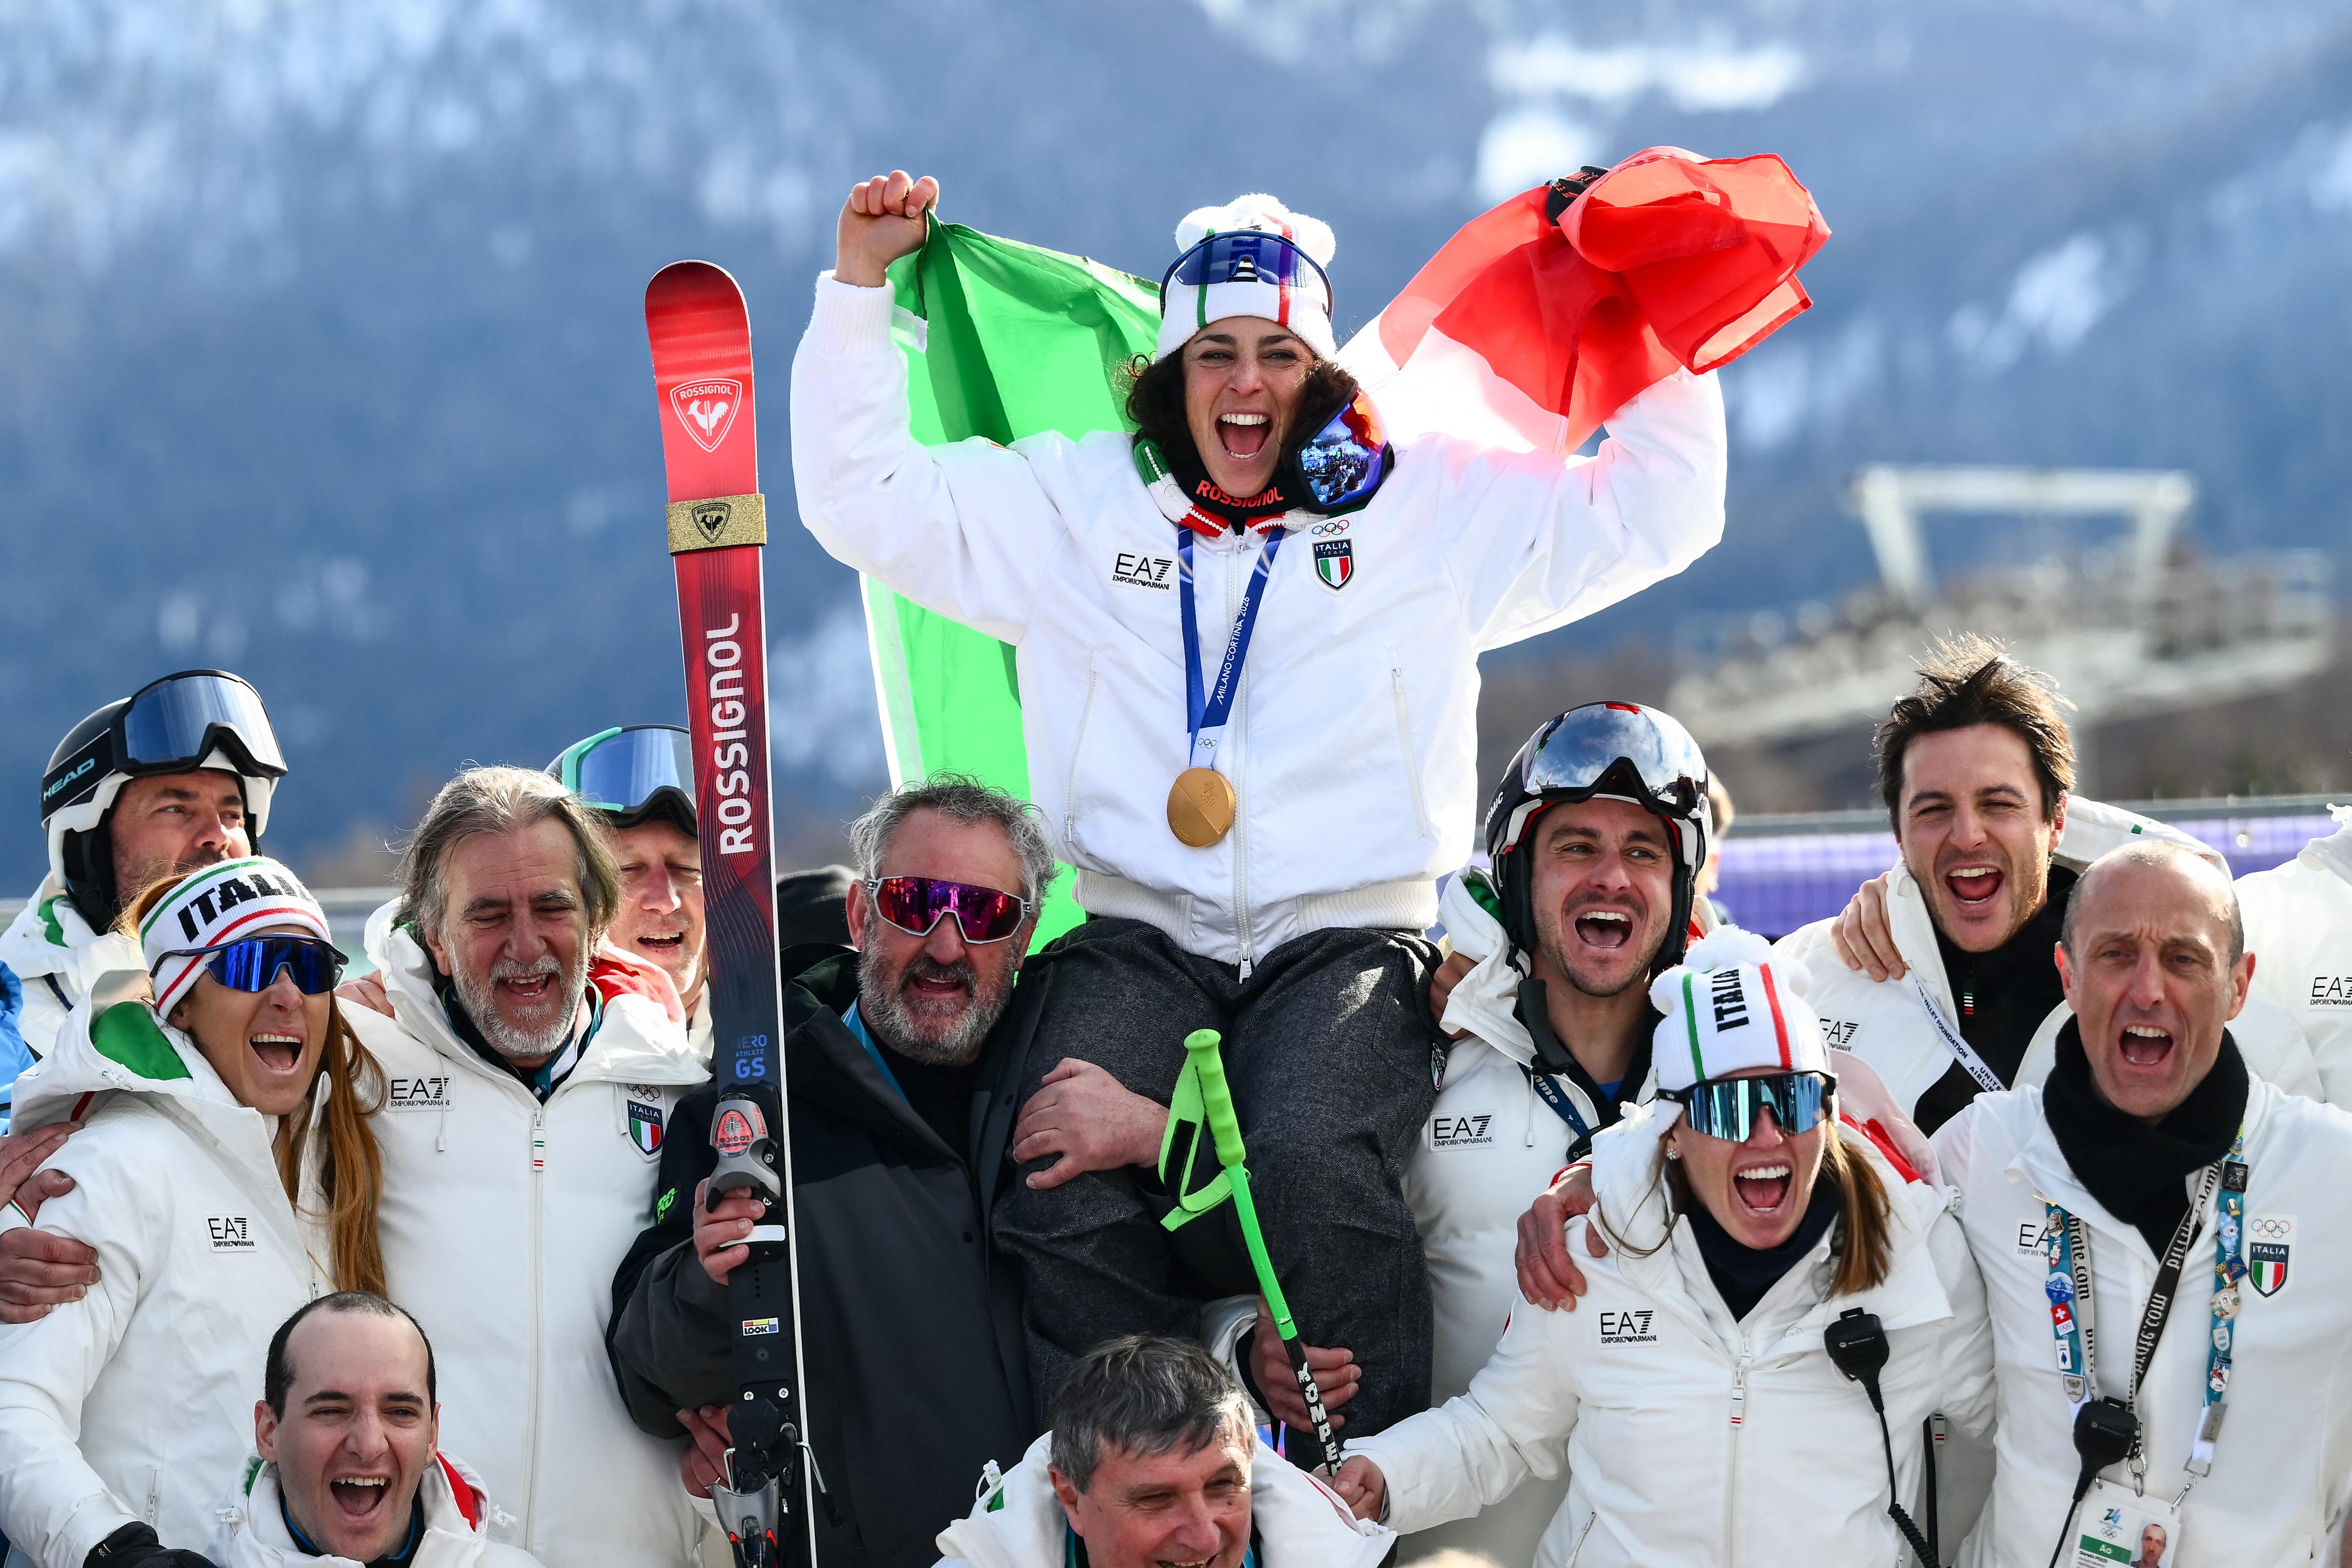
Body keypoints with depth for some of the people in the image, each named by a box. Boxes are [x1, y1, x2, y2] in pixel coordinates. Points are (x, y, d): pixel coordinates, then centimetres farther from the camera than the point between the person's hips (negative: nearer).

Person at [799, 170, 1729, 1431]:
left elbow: (1658, 512, 17)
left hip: (1349, 938, -1)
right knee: (1071, 1194, -30)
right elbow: (860, 497, 18)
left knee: (1316, 1166, -34)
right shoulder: (1075, 503, 18)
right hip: (1139, 938, 2)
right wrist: (860, 291, 14)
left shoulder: (1434, 508, 15)